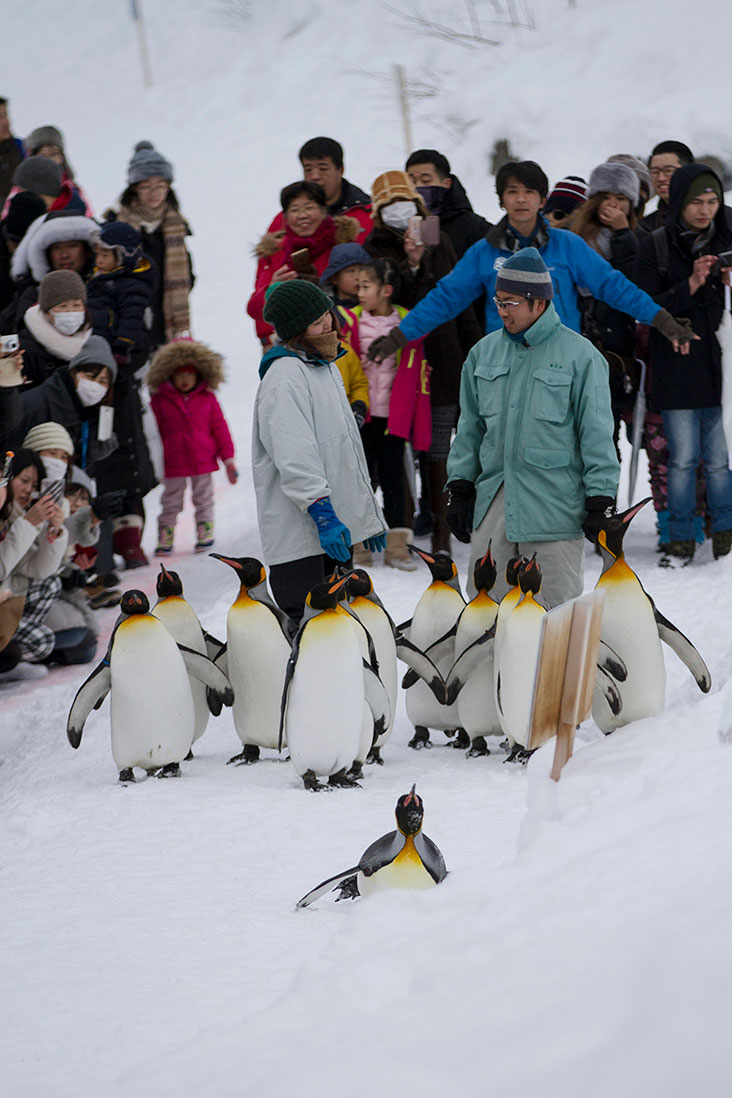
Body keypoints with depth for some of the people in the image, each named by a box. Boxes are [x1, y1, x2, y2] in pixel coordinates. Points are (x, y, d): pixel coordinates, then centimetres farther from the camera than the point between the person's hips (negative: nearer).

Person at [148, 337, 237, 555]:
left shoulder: (207, 399, 2)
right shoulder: (160, 400, -2)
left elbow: (219, 428, 6)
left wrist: (228, 459, 5)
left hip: (202, 462, 1)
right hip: (172, 463, -1)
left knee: (204, 500, 12)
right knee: (170, 503, 6)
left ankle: (205, 536, 24)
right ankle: (165, 540, 14)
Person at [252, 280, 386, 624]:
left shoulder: (326, 367, 17)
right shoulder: (285, 379, -15)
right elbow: (295, 459, -23)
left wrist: (369, 513, 28)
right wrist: (323, 515, -29)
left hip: (336, 525, 10)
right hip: (299, 533, -10)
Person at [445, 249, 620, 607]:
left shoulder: (578, 355, -4)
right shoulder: (484, 352, 11)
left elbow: (596, 433, -3)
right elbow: (470, 427, 17)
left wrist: (600, 501, -5)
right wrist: (459, 489, 13)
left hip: (554, 503, -5)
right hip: (493, 498, 5)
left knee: (556, 606, -2)